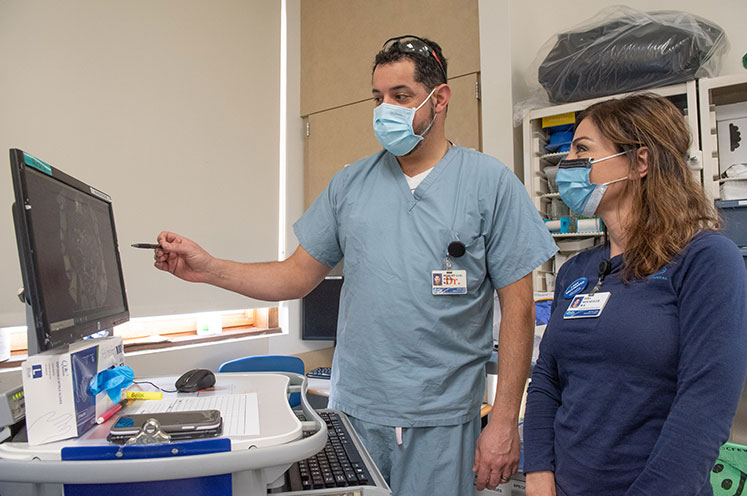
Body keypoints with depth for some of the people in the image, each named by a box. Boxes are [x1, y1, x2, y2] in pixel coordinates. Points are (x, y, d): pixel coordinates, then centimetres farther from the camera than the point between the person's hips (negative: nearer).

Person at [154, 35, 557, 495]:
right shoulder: (351, 183, 4)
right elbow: (297, 276, 6)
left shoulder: (491, 183, -6)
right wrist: (208, 269, -7)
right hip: (352, 408, 3)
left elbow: (517, 308, -7)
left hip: (440, 421, -3)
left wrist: (505, 422, -8)